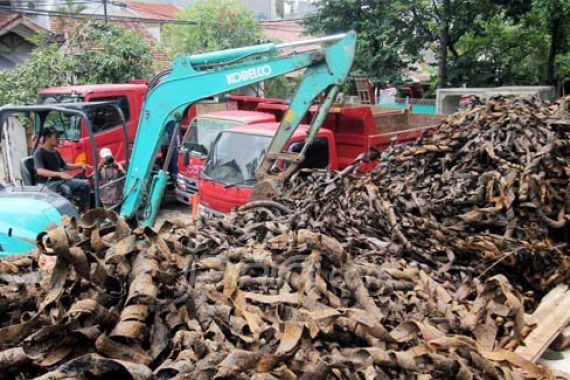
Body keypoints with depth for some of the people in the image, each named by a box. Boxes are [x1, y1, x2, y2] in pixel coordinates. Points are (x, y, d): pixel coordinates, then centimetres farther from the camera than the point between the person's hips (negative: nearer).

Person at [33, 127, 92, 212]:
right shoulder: (39, 153, -11)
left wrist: (80, 165, 12)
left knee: (84, 185, -5)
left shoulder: (55, 152, 15)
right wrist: (59, 174, -39)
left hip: (59, 180, 8)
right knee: (65, 190, -36)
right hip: (47, 183, -8)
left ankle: (85, 213, -5)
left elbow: (64, 166, 27)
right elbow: (40, 171, -26)